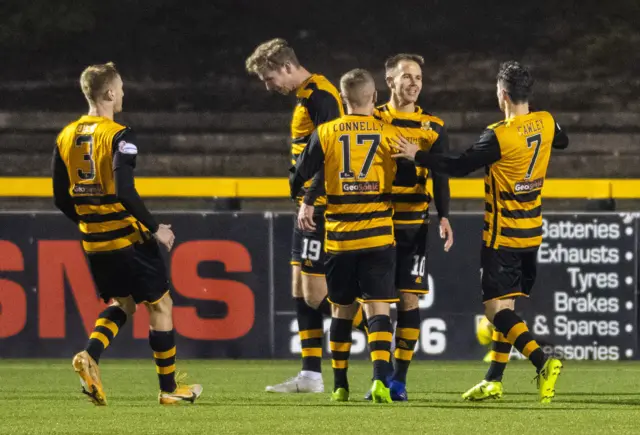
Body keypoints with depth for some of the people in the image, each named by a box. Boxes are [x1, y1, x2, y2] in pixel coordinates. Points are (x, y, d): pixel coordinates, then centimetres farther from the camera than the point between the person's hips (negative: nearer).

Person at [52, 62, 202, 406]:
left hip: (93, 241, 7)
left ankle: (89, 356, -5)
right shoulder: (118, 136, -16)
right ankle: (169, 388, 12)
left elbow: (61, 199, 8)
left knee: (121, 304, 22)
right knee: (160, 304, 8)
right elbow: (125, 193, -25)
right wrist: (155, 228, -14)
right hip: (128, 237, -7)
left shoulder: (66, 136, 4)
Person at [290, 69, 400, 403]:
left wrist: (301, 201, 26)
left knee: (342, 309, 14)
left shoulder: (325, 134, -1)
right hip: (378, 235, -1)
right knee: (377, 308, -4)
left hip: (339, 236, 1)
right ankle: (380, 378, -22)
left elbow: (300, 177, 5)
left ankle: (340, 385, 17)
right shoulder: (389, 134, -2)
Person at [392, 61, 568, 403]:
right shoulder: (545, 123, -1)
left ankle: (543, 361, -25)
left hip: (502, 236, -7)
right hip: (532, 232, 7)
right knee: (506, 307, 14)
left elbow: (460, 166, -17)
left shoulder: (499, 136, -21)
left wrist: (417, 156, -7)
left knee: (496, 308, -6)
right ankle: (493, 381, 18)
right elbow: (562, 141, 22)